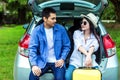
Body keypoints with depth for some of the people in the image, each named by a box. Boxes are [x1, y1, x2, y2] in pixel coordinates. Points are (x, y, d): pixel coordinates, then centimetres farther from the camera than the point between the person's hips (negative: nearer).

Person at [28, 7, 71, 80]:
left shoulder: (61, 29, 0)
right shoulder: (37, 30, -4)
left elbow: (67, 46, 6)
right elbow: (32, 48, -9)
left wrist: (62, 59, -9)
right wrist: (34, 65, -22)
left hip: (57, 61, 0)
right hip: (42, 61, 0)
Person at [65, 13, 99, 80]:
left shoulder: (95, 37, 5)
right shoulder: (77, 33, 5)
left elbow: (93, 47, -17)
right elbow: (79, 46, -13)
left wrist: (89, 56, -40)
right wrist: (87, 54, -33)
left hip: (90, 62, 1)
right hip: (76, 62, 0)